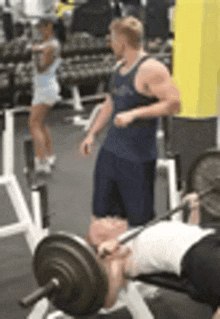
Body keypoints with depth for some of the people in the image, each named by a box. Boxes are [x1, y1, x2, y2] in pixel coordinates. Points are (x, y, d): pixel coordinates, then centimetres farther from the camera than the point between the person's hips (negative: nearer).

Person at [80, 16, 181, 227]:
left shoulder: (151, 70, -16)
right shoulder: (120, 67, 11)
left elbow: (173, 104, -23)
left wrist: (134, 114, -28)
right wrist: (92, 134, 16)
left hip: (137, 157, -8)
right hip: (110, 151, 8)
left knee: (140, 219, 4)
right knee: (101, 213, 16)